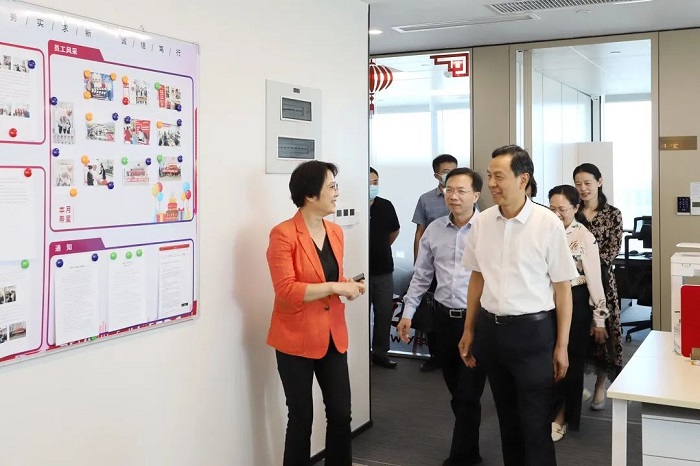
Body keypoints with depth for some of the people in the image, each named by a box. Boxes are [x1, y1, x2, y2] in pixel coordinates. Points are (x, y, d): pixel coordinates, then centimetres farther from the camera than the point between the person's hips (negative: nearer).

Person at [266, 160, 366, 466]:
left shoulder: (335, 232, 8)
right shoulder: (283, 234, -14)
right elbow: (285, 290, -22)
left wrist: (348, 286, 0)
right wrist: (335, 287, -21)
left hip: (332, 337, 6)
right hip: (297, 339, -6)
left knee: (341, 413, 11)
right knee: (301, 417, 6)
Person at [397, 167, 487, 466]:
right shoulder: (433, 230, 4)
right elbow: (421, 275, 12)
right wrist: (408, 312, 10)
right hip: (445, 317, 5)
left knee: (468, 394, 1)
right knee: (456, 391, 17)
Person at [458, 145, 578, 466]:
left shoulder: (548, 224, -12)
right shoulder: (481, 222, 1)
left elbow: (562, 287, -7)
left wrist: (562, 345, -6)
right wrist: (469, 330, 14)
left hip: (533, 331, -4)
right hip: (491, 329, 5)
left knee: (535, 426, 1)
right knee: (507, 419, 18)